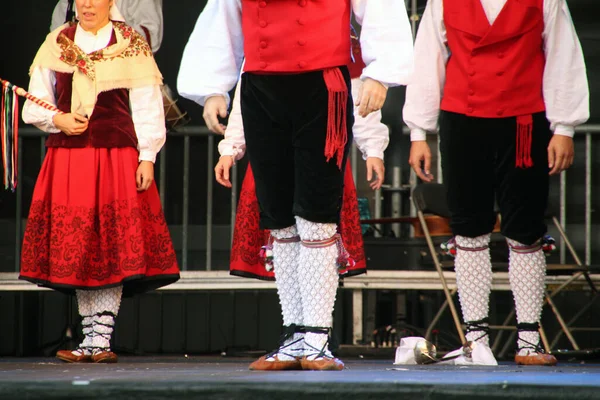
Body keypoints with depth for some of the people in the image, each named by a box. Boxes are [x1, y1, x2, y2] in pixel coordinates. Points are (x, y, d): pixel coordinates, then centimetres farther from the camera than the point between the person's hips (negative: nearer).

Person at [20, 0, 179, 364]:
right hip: (66, 157, 2)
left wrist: (147, 157, -5)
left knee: (115, 250, -7)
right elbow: (34, 105, 13)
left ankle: (101, 339, -4)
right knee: (75, 251, 2)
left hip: (118, 157, -2)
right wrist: (57, 119, -7)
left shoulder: (132, 46, 5)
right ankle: (90, 337, 9)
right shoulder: (56, 44, 11)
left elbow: (147, 106, 3)